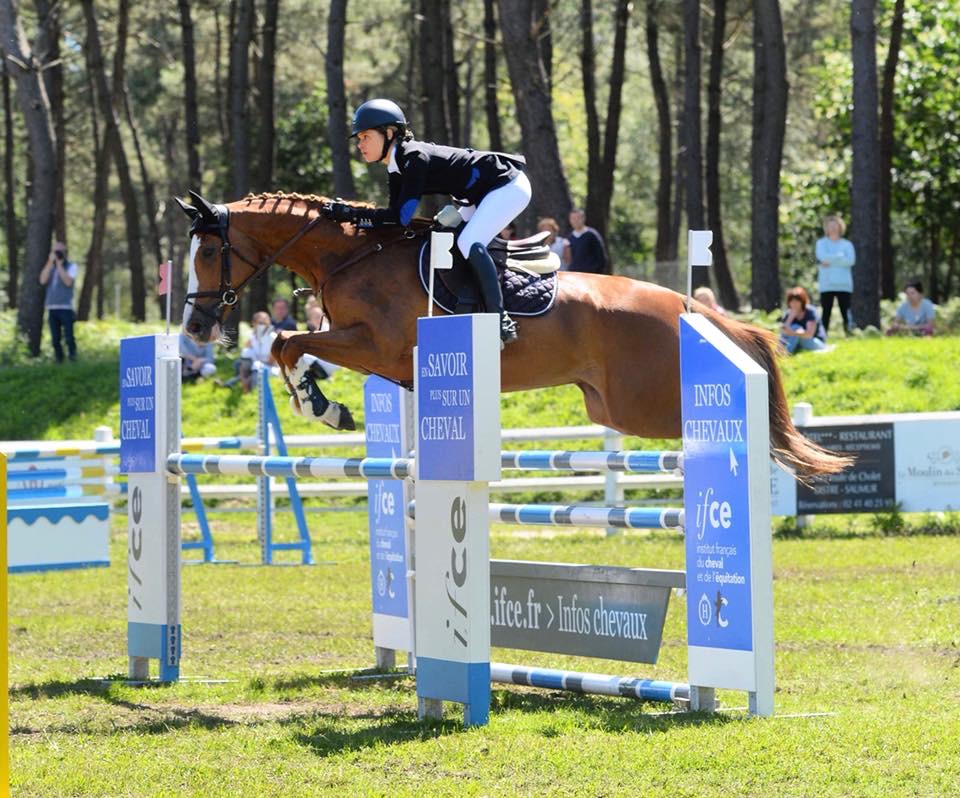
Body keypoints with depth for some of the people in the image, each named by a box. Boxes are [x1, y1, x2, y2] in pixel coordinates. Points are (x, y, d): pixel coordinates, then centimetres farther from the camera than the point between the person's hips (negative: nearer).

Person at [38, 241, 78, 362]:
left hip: (66, 308, -4)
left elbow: (68, 282, -13)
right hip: (51, 308, 4)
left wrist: (59, 264, -9)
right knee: (55, 339, 5)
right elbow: (43, 280, -3)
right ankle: (59, 361, 13)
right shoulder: (49, 267, 14)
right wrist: (50, 262, -6)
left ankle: (72, 358, -5)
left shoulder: (71, 266, 4)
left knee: (69, 337, -11)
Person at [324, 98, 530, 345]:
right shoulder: (397, 169, 5)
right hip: (486, 193, 10)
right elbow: (395, 215, 2)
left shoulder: (415, 158, -25)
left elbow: (401, 216, -30)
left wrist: (351, 213, -27)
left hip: (509, 186, -10)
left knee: (469, 243, -23)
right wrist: (357, 223, -14)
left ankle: (500, 322, -23)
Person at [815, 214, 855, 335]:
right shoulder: (821, 243, 11)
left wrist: (830, 262, -9)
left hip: (844, 284, 0)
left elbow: (850, 261, -6)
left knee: (846, 313, -4)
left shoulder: (847, 244, 11)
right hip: (827, 284, 0)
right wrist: (840, 256, -5)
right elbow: (823, 257, -8)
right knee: (826, 312, -3)